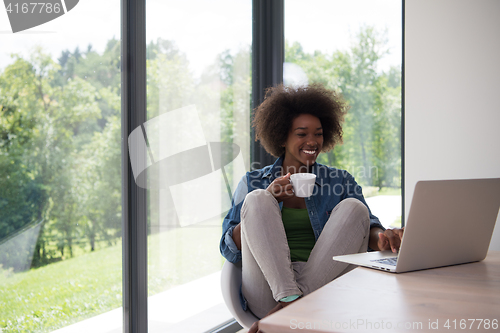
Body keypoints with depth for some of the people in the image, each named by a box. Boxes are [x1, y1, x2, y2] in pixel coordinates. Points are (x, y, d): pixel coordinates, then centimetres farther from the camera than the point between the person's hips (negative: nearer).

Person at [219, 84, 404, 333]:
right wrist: (267, 200, -7)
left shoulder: (340, 181, 16)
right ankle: (291, 297, -34)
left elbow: (367, 226, 3)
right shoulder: (252, 183, 14)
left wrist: (380, 237, -23)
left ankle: (288, 304, -25)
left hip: (323, 286, 1)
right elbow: (230, 250, 6)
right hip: (268, 292, -1)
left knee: (353, 207, -16)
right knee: (256, 199, -16)